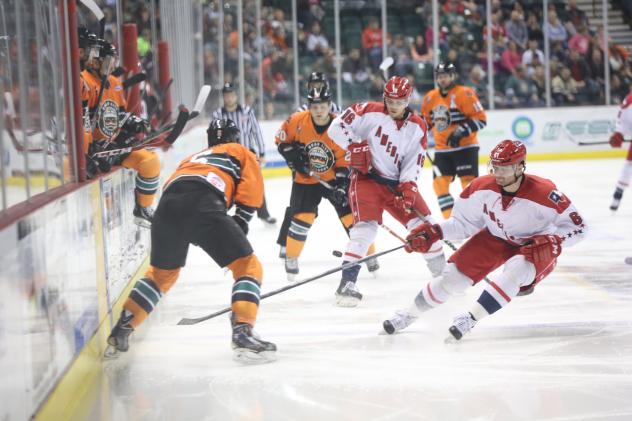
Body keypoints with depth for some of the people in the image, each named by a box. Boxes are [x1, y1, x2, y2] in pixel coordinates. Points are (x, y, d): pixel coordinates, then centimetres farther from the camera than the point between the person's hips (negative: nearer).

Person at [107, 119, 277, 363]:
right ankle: (242, 335, -13)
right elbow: (250, 193, 12)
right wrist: (239, 224, 16)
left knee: (162, 272, 28)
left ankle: (120, 332, 27)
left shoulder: (193, 158, 43)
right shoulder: (241, 152, 29)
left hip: (167, 206, 6)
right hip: (204, 204, -5)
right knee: (247, 266, 4)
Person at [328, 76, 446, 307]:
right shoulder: (369, 112, -10)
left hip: (397, 182, 5)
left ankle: (442, 270, 23)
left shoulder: (417, 127, 3)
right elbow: (336, 127, -8)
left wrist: (408, 187, -16)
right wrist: (355, 146, -19)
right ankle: (347, 283, -20)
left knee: (423, 222, 2)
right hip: (366, 178, -5)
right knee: (366, 226, -21)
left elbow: (414, 162, -1)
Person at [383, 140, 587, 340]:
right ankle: (409, 314, 15)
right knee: (454, 274, -5)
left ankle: (471, 318, -25)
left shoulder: (543, 192, -31)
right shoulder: (482, 187, -20)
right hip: (495, 239, 3)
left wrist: (552, 242, -36)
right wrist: (434, 232, -18)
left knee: (516, 270, -35)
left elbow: (577, 226, -22)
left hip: (534, 247, -3)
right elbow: (463, 222, -6)